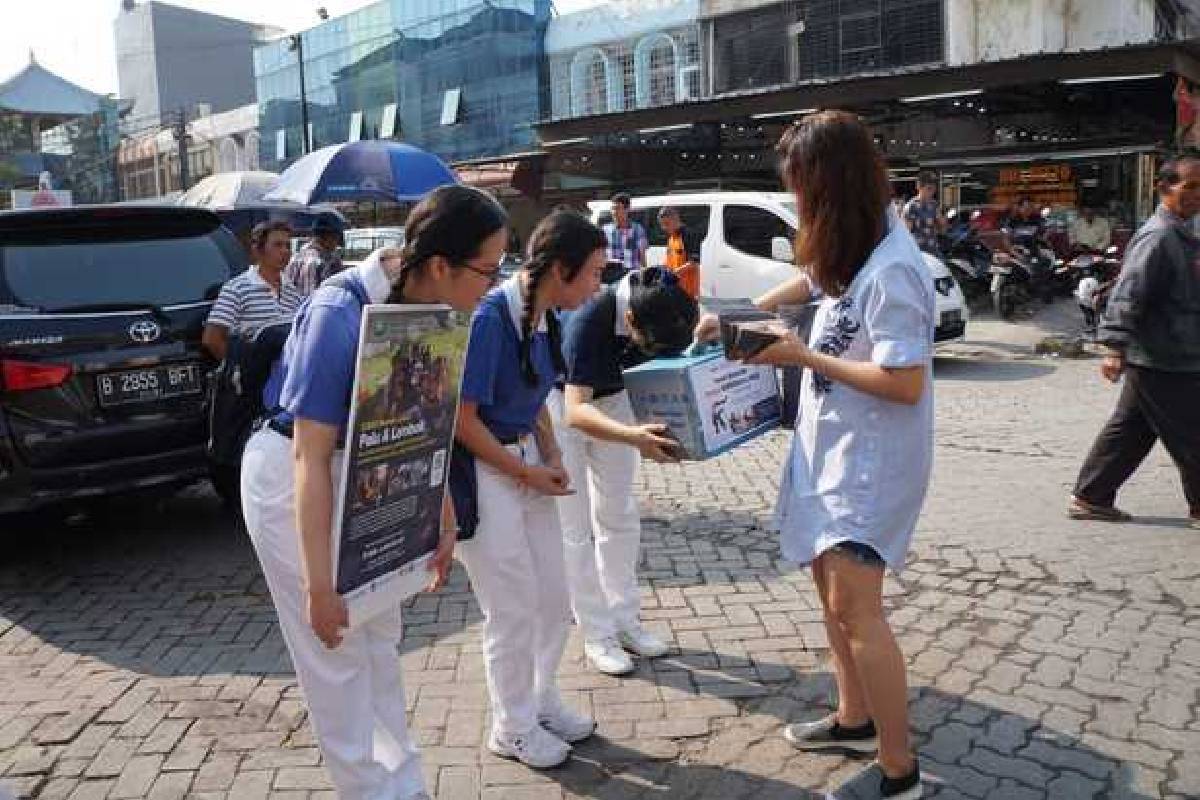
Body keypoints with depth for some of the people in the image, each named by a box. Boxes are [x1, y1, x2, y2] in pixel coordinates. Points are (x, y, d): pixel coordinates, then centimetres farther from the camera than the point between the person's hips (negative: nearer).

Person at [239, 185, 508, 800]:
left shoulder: (427, 308, -10)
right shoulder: (340, 314, -31)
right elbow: (310, 457, -30)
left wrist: (444, 519, 4)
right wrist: (319, 584, -26)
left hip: (361, 477, 8)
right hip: (291, 483, -7)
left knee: (379, 639, 17)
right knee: (335, 653, 3)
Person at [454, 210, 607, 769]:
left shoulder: (548, 318, 1)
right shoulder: (491, 317, -23)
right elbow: (463, 419, -21)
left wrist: (551, 455, 0)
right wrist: (529, 473, -14)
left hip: (527, 463, 8)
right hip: (482, 470, -8)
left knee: (554, 598, 16)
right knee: (514, 608, 5)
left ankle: (542, 702, 38)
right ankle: (512, 728, 27)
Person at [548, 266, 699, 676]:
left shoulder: (660, 298, -23)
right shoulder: (589, 320, -38)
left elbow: (677, 349, -1)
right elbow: (575, 411, -44)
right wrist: (633, 437, -60)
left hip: (610, 397, 6)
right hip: (561, 402, -5)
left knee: (619, 517, 10)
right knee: (575, 526, -2)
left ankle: (624, 620, 22)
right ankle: (596, 635, 10)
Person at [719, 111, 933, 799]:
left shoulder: (892, 271, -24)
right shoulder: (855, 245, 4)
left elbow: (906, 383, -25)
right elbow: (815, 279, 26)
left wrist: (803, 356, -19)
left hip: (874, 457, -10)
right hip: (834, 446, 10)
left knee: (854, 605, -8)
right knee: (830, 579, 17)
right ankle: (855, 720, 33)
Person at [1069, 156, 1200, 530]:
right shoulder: (1158, 237, -17)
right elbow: (1127, 295, -26)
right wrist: (1116, 347, -34)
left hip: (1156, 361, 10)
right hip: (1165, 362, -10)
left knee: (1129, 431, 13)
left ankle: (1090, 497, 19)